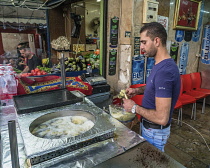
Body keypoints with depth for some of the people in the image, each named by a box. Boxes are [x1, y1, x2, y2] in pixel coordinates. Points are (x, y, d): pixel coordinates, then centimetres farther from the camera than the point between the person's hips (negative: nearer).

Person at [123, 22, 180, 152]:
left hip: (155, 132, -9)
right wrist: (139, 90, 1)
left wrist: (134, 108, -21)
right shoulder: (160, 64, 0)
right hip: (148, 126, 9)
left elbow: (162, 118, -33)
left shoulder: (164, 71, -32)